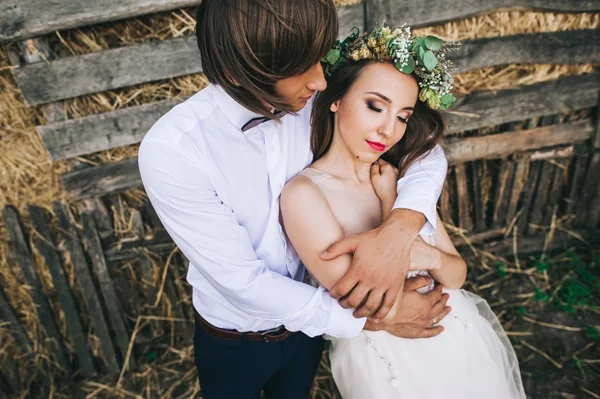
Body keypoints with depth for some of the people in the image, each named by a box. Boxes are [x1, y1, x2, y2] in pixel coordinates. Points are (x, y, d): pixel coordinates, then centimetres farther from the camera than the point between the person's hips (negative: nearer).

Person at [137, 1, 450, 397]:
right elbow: (242, 280, -28)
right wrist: (373, 317, -27)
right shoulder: (170, 151, -31)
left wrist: (401, 228, -34)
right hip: (233, 342, -2)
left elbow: (425, 151, -13)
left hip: (307, 318, 3)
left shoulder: (316, 103, -20)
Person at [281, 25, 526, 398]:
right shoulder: (305, 194, -22)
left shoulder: (401, 175, -4)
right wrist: (390, 205, -20)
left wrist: (432, 257, -20)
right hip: (385, 362, -5)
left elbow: (458, 273, 0)